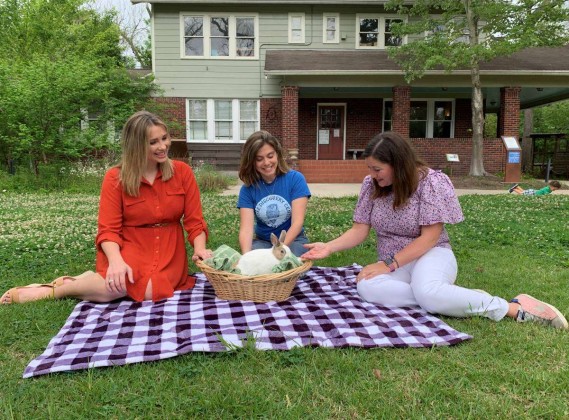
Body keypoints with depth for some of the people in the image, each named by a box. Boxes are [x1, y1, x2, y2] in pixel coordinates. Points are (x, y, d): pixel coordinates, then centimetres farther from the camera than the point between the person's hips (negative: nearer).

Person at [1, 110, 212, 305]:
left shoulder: (182, 172, 0)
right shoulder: (115, 178, -4)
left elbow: (194, 220, 0)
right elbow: (108, 230, -9)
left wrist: (200, 249, -19)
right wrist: (116, 261, -28)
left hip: (169, 252, 2)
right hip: (130, 249, -1)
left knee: (149, 289, -31)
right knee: (120, 283, -34)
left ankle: (97, 280, -6)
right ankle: (53, 290, -8)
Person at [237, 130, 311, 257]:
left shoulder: (295, 179, -12)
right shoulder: (248, 189, -7)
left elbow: (297, 222, -18)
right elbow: (246, 228, -19)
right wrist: (246, 256, -39)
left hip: (293, 240, -1)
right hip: (262, 241, 2)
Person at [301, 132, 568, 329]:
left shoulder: (430, 182, -14)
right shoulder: (371, 186, 0)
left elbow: (429, 238, -16)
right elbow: (359, 231, 0)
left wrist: (387, 264, -22)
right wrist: (329, 247, -17)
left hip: (430, 255, -4)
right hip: (392, 264, 4)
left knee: (427, 291, -41)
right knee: (367, 287, -33)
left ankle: (516, 309, -23)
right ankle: (449, 299, -27)